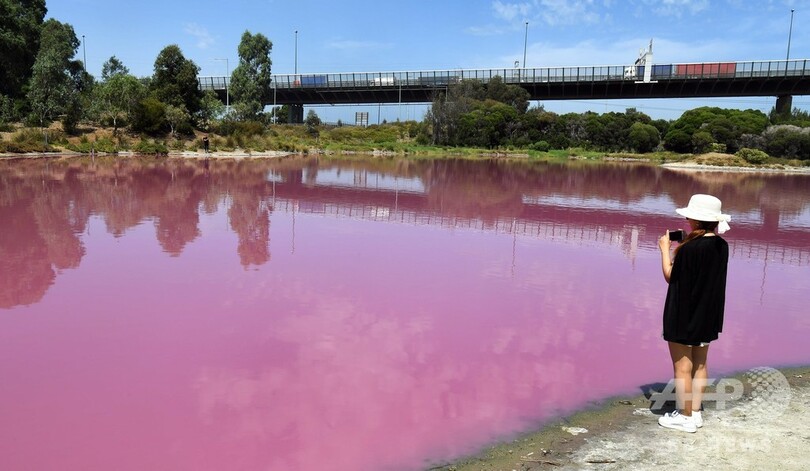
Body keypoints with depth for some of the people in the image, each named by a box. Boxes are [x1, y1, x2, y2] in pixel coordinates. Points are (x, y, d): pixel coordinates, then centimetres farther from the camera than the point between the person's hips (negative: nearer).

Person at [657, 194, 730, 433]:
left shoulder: (689, 249, -23)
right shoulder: (722, 246, 1)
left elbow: (671, 276, -11)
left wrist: (665, 249, -2)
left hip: (684, 316, -8)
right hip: (708, 315, 8)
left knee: (682, 367, 3)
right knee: (699, 365, 16)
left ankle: (685, 417, 11)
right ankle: (695, 412, 25)